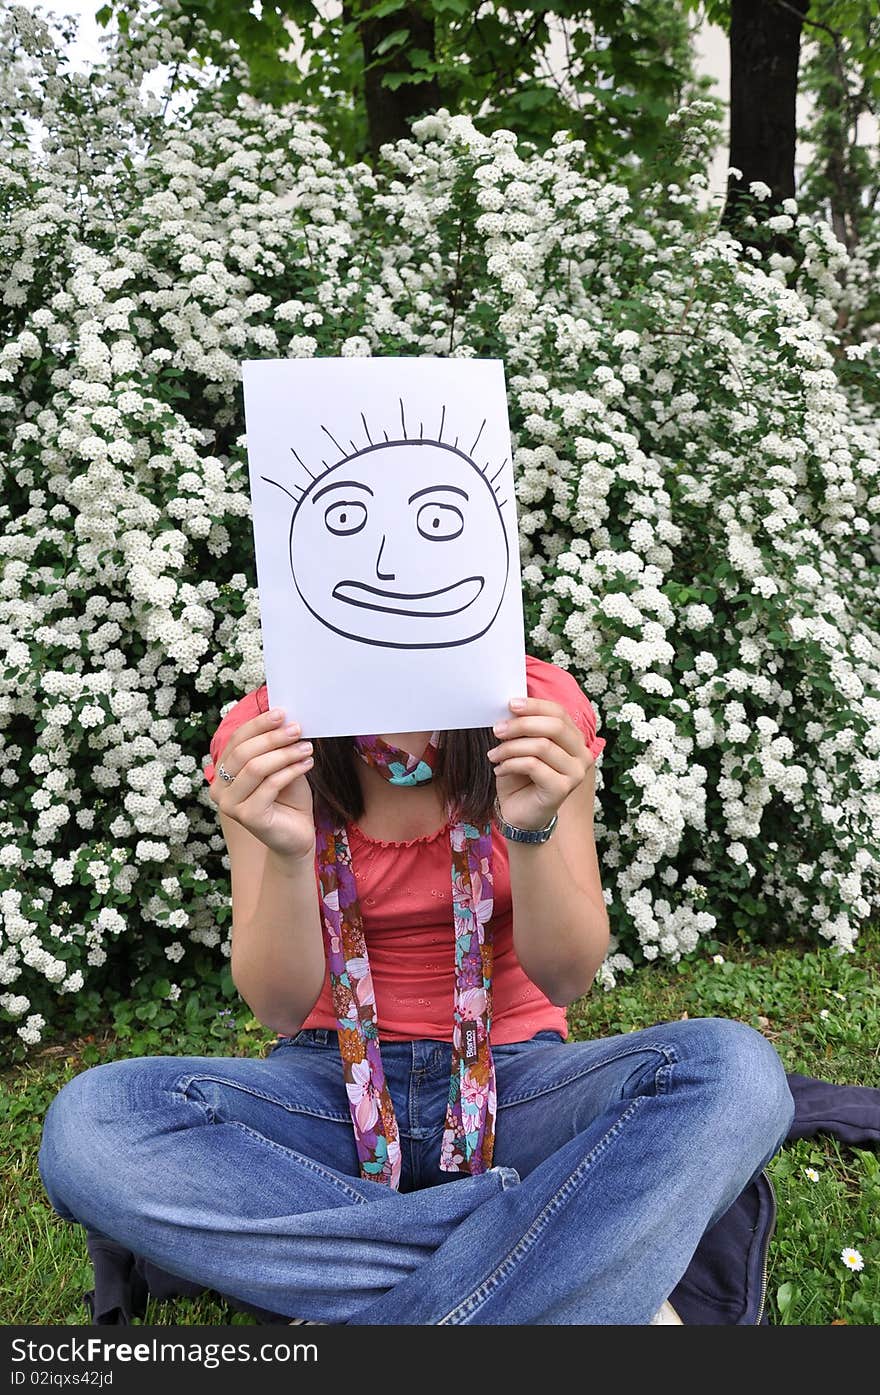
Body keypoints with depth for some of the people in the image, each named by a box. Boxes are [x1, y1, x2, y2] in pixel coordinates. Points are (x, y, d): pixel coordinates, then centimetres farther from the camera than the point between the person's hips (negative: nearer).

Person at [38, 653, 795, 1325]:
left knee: (735, 1068, -28)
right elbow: (280, 1007, -10)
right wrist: (286, 854, -29)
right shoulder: (264, 737, -8)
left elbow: (567, 979, -11)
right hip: (334, 1083, 2)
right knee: (89, 1122, -27)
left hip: (510, 1078, -1)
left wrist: (531, 831, -29)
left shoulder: (535, 708, -10)